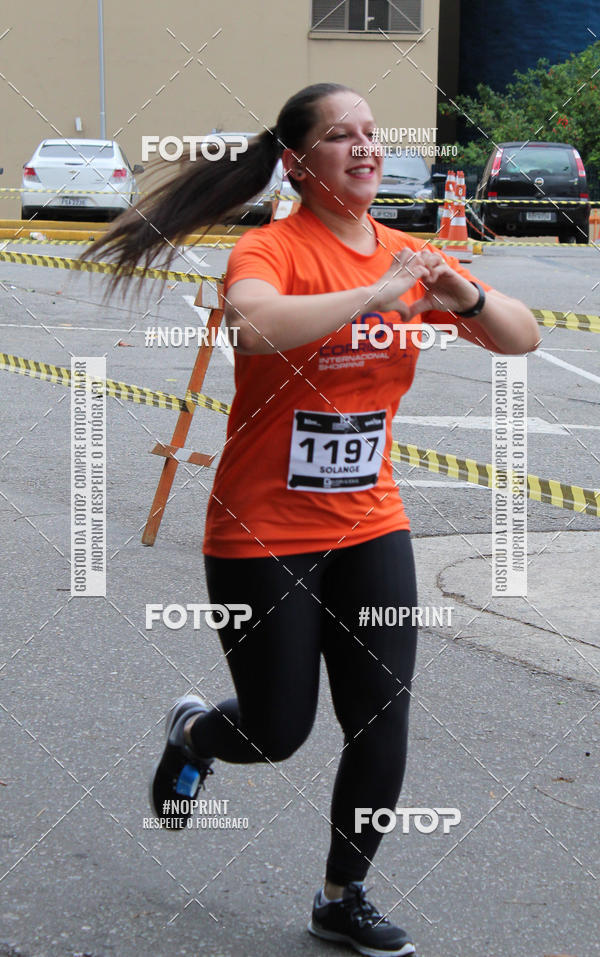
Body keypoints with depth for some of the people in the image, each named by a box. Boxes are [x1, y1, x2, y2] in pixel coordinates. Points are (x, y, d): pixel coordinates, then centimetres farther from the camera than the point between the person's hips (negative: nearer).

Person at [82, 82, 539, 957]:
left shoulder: (407, 256, 4)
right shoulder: (270, 250, -15)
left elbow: (522, 336, 6)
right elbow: (256, 326, -38)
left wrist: (465, 300, -14)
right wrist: (374, 294, -32)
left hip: (370, 528, 5)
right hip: (263, 535, -5)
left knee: (382, 721, 3)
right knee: (278, 734, 4)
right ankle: (194, 730, 40)